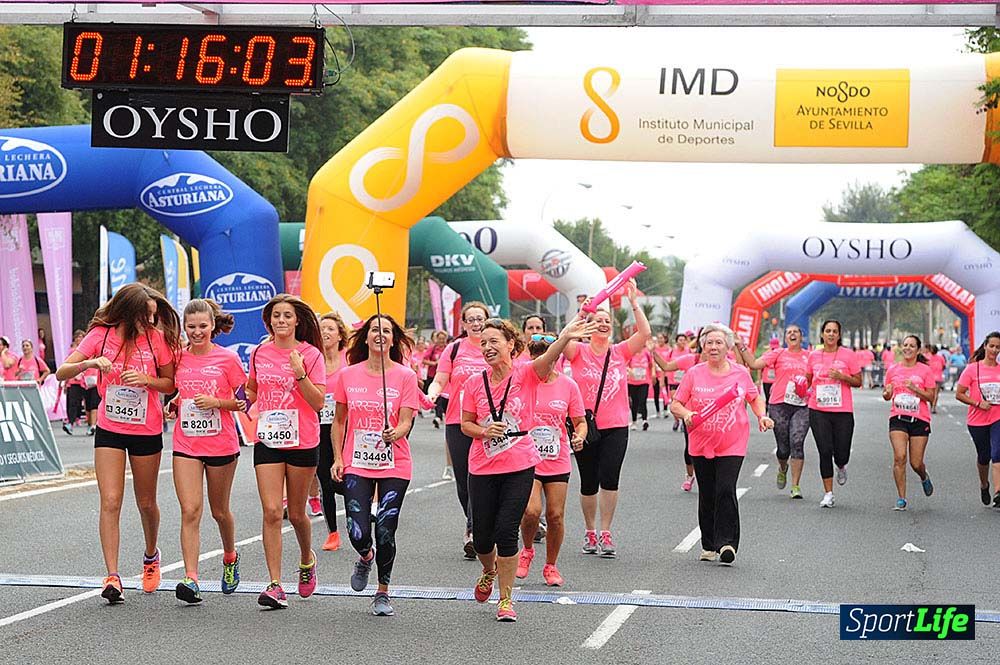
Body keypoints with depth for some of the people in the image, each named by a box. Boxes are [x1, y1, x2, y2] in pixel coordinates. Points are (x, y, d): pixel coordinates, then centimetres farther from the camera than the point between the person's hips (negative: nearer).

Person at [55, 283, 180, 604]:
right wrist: (88, 363, -26)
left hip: (147, 431, 0)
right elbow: (61, 373, -7)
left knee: (146, 503, 12)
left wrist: (146, 379, -19)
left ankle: (151, 555, 40)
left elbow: (170, 384, 1)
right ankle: (112, 576, -11)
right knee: (110, 502, -10)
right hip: (109, 430, 0)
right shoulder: (101, 335, -7)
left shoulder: (157, 338, -7)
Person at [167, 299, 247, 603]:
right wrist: (174, 405, 0)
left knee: (219, 511, 13)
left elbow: (243, 400, -1)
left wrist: (217, 402, -17)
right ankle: (191, 579, -16)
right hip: (186, 445, 2)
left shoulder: (228, 358, -5)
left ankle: (230, 558, 41)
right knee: (190, 510, -11)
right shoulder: (178, 358, 4)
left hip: (221, 444, -2)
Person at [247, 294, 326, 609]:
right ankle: (275, 585, -9)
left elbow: (318, 403, -11)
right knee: (271, 512, -9)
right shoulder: (259, 353, 6)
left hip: (302, 442, -2)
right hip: (267, 441, 2)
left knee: (296, 513, 9)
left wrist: (300, 373, -22)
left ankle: (307, 559, 40)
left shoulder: (310, 354, -5)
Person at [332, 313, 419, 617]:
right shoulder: (348, 375, 4)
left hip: (394, 466, -1)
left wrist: (395, 433, -28)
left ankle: (383, 592, 17)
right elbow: (339, 420, 12)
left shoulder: (405, 376, -3)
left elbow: (405, 422, -6)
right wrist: (337, 458, 5)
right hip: (356, 465, 1)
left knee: (385, 531, -4)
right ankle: (366, 558, 31)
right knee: (358, 533, -7)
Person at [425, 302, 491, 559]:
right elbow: (440, 381, 3)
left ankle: (472, 531, -12)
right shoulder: (454, 349, 5)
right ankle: (476, 527, 24)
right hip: (457, 422, 2)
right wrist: (431, 394, -17)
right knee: (463, 479, 8)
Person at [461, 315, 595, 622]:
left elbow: (547, 358, -28)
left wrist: (565, 337, -49)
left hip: (519, 467, -3)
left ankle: (506, 599, 8)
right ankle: (489, 571, 43)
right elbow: (466, 425, 9)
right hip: (482, 468, 3)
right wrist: (484, 431, -14)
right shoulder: (474, 383, 1)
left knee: (506, 531, -8)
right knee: (482, 536, 7)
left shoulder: (526, 375, -7)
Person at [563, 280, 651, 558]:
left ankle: (606, 534, -1)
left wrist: (633, 302, -10)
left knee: (609, 478, -12)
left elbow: (645, 333, -5)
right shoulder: (579, 351, 2)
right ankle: (590, 532, 23)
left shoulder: (620, 352, 7)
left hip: (616, 427, 1)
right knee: (589, 482, 7)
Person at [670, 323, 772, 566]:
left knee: (725, 491, -16)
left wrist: (762, 416, -2)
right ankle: (709, 546, 21)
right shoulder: (694, 374, 0)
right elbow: (675, 404, 2)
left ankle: (726, 543, -14)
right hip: (701, 445, 2)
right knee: (707, 496, 8)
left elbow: (755, 398, 17)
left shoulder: (740, 373, 1)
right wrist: (686, 414, -19)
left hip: (732, 445, -2)